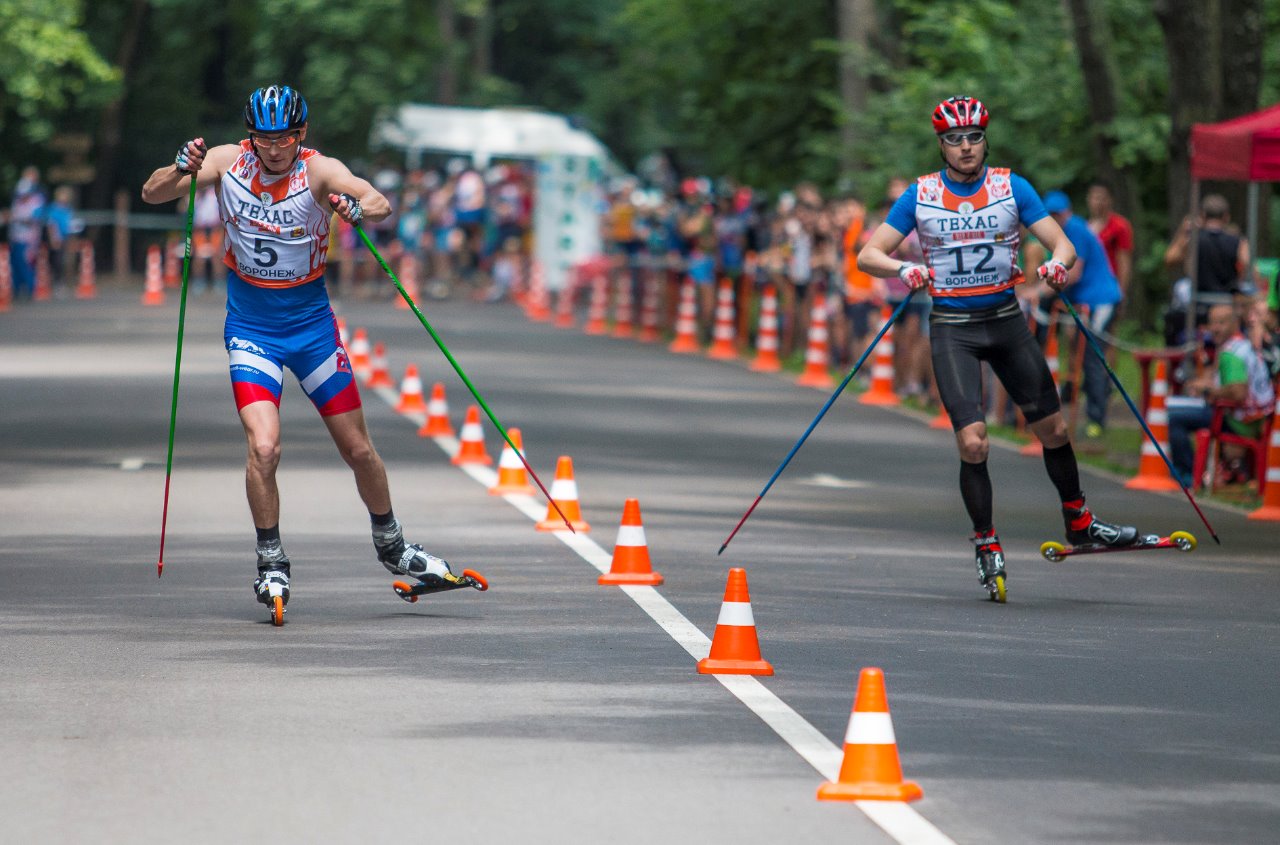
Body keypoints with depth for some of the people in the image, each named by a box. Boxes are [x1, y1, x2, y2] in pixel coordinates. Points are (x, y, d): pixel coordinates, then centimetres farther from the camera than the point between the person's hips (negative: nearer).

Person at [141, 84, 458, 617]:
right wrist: (181, 171, -35)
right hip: (251, 327, 0)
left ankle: (392, 546, 33)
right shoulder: (227, 162, -10)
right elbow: (151, 195, -14)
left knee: (358, 449, 9)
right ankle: (272, 564, -1)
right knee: (263, 447, -19)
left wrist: (361, 208, -54)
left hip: (311, 323, 0)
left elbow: (380, 204, -31)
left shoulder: (319, 171, -16)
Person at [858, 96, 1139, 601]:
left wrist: (1057, 263, -30)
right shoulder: (920, 195, -4)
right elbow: (868, 256, -7)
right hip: (952, 327, -2)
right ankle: (986, 545, 2)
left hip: (1006, 319, 2)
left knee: (1053, 430, 8)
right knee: (973, 444, -14)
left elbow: (1063, 244, -6)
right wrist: (903, 269, -28)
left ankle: (1079, 523, 29)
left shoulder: (1013, 188, -2)